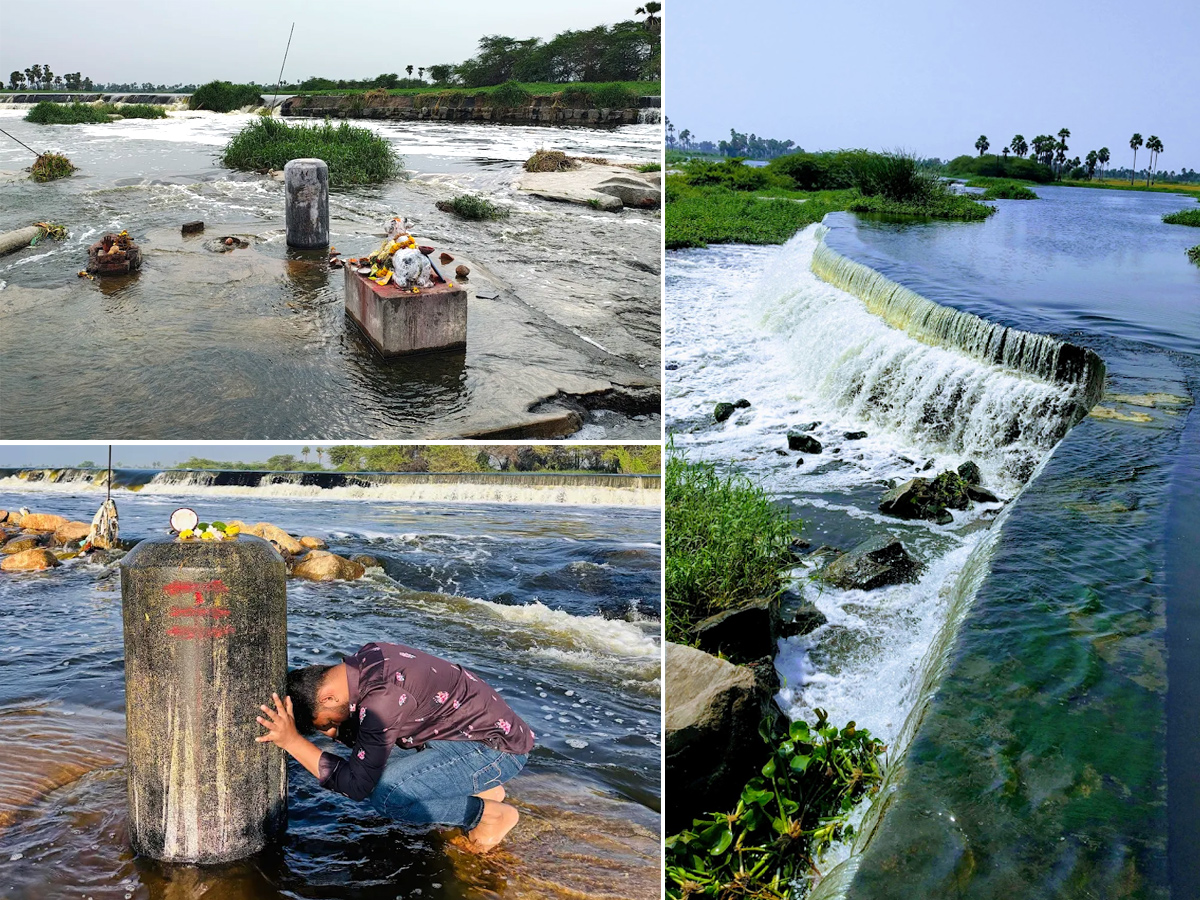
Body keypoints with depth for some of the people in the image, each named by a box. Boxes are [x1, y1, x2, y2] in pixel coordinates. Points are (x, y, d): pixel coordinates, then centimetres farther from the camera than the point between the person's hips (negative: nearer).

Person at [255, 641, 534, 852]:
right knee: (374, 756, 8)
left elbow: (356, 786, -24)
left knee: (384, 795, -21)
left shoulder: (383, 698, -28)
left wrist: (292, 741, -26)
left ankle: (490, 813, -2)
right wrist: (336, 730, -9)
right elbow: (364, 739, 11)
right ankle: (477, 786, 15)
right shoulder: (363, 661, -1)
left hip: (497, 748, -10)